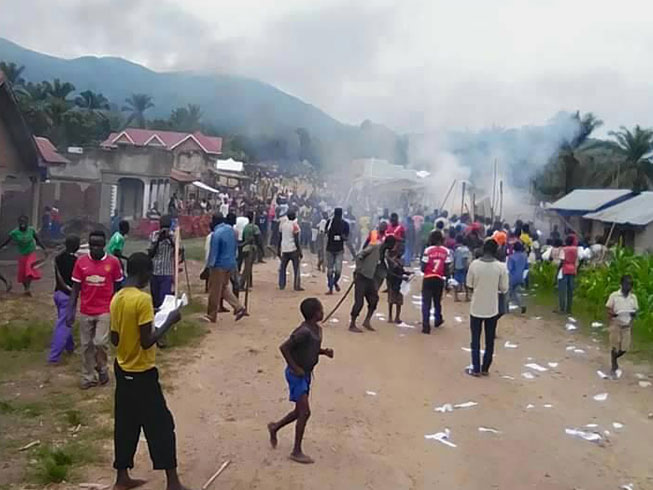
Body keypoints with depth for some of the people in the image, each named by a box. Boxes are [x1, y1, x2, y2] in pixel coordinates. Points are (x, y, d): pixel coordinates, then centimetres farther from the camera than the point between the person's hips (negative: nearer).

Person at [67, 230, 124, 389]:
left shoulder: (113, 262, -7)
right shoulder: (81, 261, -3)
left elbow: (117, 287, 2)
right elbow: (75, 288, 2)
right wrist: (71, 311, -4)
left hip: (105, 311, -2)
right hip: (86, 312, 2)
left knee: (100, 342, -12)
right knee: (86, 345, 9)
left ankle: (102, 368, 16)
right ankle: (88, 377, 23)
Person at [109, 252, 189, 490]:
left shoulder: (117, 298, 3)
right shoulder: (142, 299, -22)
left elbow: (114, 339, 10)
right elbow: (147, 341, -23)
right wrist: (169, 321, -15)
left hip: (122, 369, 8)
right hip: (142, 373, -8)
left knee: (125, 424, 17)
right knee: (161, 425, 2)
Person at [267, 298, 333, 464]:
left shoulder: (318, 329, 5)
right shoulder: (304, 332, -25)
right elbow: (284, 347, -26)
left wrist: (324, 351, 0)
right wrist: (295, 367, -22)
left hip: (306, 374, 9)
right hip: (297, 375, -9)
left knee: (300, 411, 18)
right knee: (305, 412, -9)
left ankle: (275, 427, 41)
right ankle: (296, 451, 2)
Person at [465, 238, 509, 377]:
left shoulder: (474, 264, -10)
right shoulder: (501, 266, -11)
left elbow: (469, 286, -2)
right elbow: (504, 289, -6)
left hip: (476, 308, 0)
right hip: (492, 309, 0)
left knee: (475, 340, 11)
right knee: (489, 340, 13)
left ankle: (476, 369, 13)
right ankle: (485, 369, 20)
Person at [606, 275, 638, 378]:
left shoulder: (633, 297, 1)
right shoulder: (614, 295, -10)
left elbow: (635, 310, 10)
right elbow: (608, 309, -7)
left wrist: (634, 314, -12)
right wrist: (613, 313, -27)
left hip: (627, 325, 3)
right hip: (616, 324, -3)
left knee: (625, 348, 5)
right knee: (614, 346, 2)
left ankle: (614, 359, 33)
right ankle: (614, 368, 15)